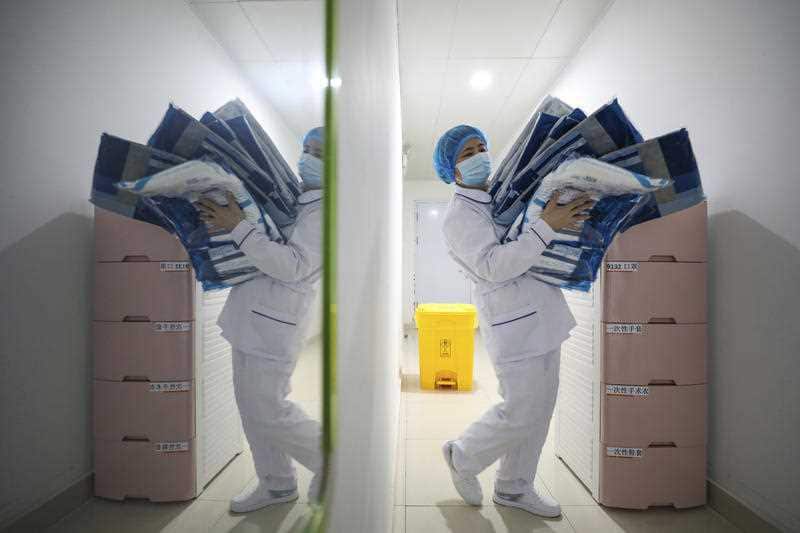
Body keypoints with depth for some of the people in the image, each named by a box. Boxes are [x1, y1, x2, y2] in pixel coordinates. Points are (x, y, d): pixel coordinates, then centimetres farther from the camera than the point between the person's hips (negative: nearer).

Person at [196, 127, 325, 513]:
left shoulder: (324, 212, -12)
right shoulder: (290, 198, 14)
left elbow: (293, 266, -24)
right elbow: (262, 244, 26)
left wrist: (237, 227, -23)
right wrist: (222, 217, 10)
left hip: (273, 324, -8)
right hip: (251, 318, 9)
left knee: (267, 410, -2)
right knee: (253, 406, 14)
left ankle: (329, 460, 21)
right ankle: (277, 484, 31)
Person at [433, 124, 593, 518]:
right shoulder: (459, 216, -12)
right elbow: (494, 266, -23)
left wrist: (570, 207, 3)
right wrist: (547, 226, -24)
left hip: (543, 316, 8)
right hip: (514, 323, -8)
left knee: (539, 408, 14)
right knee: (520, 413, -1)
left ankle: (513, 488, 32)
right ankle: (463, 456, 27)